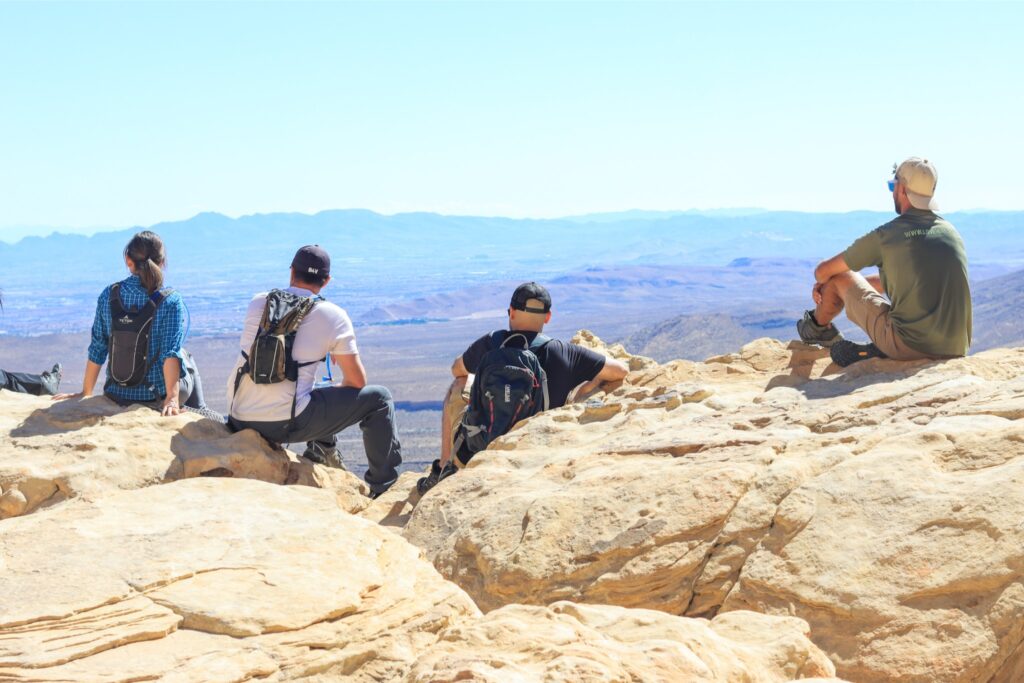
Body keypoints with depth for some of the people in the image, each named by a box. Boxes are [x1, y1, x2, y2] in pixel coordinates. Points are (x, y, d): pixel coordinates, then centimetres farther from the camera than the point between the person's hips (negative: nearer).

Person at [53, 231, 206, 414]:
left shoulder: (108, 296, -5)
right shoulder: (170, 302, -16)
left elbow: (97, 349, 0)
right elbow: (171, 353, -24)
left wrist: (86, 393, 8)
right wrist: (172, 398, -26)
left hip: (118, 395, 4)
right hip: (157, 397, -4)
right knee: (187, 363, 31)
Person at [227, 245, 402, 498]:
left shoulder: (258, 303, 10)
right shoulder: (333, 316, -1)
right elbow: (357, 381, 4)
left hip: (240, 422, 6)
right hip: (286, 425, -6)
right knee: (379, 399, 8)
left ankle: (320, 453, 40)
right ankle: (382, 488, 16)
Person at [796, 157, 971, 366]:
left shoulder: (885, 235, -4)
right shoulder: (952, 232, 12)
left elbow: (823, 272, 8)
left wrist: (823, 282, 33)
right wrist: (855, 283, 36)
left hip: (910, 347, -5)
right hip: (956, 350, 5)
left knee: (838, 278, 13)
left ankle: (818, 328, 42)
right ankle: (878, 350, 19)